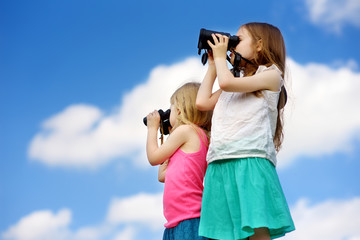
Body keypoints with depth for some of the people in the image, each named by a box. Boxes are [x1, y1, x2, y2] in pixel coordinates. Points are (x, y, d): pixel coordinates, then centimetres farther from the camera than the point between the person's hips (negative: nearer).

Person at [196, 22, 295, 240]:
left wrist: (220, 56, 11)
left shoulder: (271, 75, 6)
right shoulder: (237, 82, 29)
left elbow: (226, 82, -7)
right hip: (220, 164, 7)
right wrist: (213, 65, 29)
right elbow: (202, 102, 24)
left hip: (250, 160, -6)